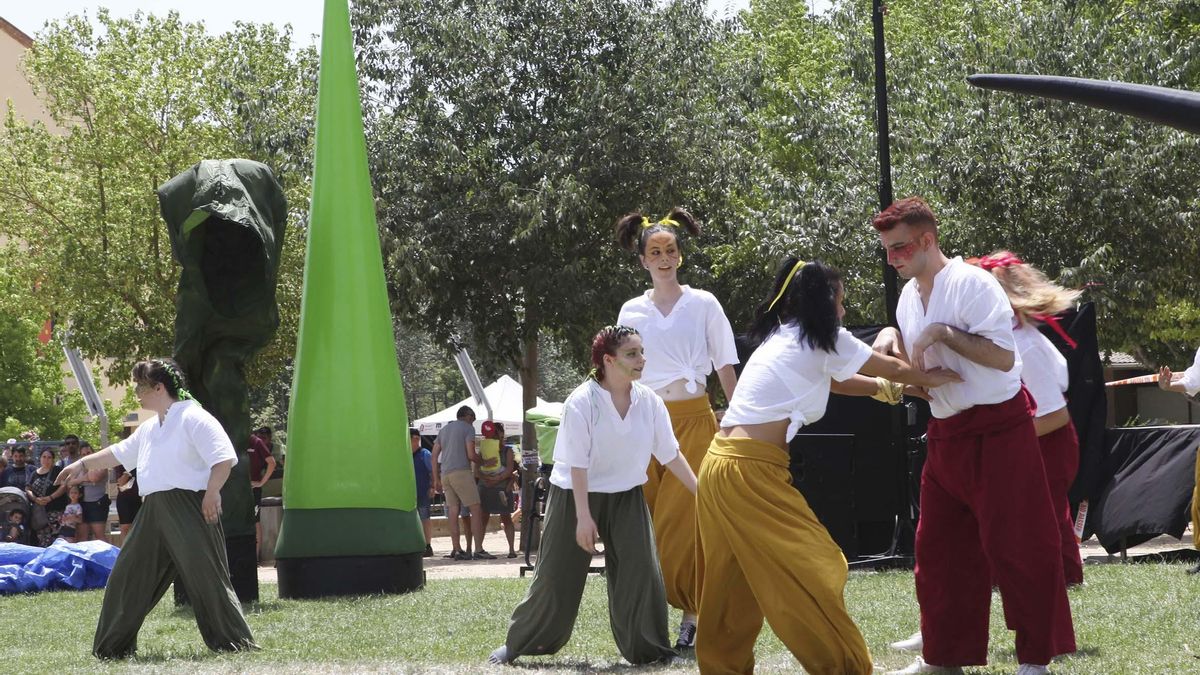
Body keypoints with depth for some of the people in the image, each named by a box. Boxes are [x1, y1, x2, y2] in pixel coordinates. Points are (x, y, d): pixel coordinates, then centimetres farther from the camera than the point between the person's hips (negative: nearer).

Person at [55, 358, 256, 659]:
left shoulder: (193, 418, -9)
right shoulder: (150, 428, 19)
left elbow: (224, 458, -16)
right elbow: (119, 452, 33)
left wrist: (212, 493, -21)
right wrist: (83, 464, 35)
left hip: (190, 508, -9)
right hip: (154, 510, 9)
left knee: (206, 576, -11)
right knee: (128, 576, 11)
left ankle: (236, 642, -5)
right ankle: (113, 646, 22)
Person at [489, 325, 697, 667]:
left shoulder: (649, 401, -5)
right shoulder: (581, 402, -18)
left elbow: (670, 454, 2)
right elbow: (577, 464, -19)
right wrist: (583, 517, -22)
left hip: (626, 497, 4)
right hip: (576, 495, -4)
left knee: (642, 571, -8)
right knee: (556, 577, 2)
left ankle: (649, 649, 5)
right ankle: (516, 643, 19)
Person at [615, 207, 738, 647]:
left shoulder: (703, 305, 3)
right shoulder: (631, 311, 9)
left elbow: (725, 367, 3)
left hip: (694, 419, -2)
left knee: (685, 522, -7)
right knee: (649, 523, -1)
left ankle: (692, 614, -1)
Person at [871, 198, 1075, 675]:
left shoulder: (971, 284, -16)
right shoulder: (909, 296, 9)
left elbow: (1003, 357, -22)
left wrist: (942, 332, -23)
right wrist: (894, 340, -1)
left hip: (997, 430, -8)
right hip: (946, 434, 8)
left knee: (1015, 545, -5)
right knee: (938, 547, 12)